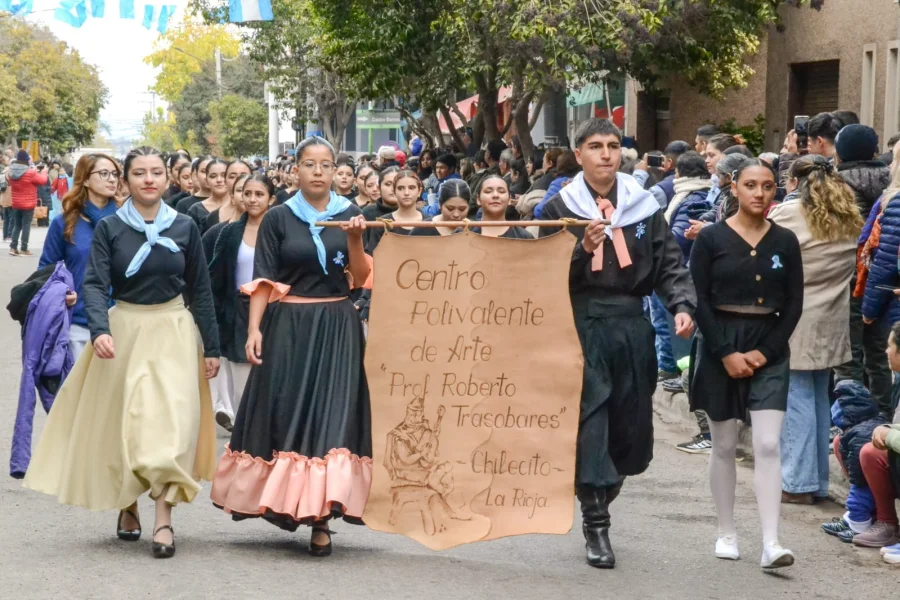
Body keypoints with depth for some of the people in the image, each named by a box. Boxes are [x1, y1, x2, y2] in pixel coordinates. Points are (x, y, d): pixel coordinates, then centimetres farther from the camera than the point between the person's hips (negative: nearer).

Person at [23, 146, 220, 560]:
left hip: (173, 331, 0)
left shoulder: (184, 228, 1)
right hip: (124, 329, 0)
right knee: (123, 421, 7)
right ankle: (127, 507, 25)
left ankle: (164, 518, -11)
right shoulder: (109, 228, -2)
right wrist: (100, 330, -28)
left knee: (168, 421, -10)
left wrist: (211, 346, 4)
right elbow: (95, 284, -11)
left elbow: (200, 290, 5)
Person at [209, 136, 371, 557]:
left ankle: (321, 517, -4)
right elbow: (262, 281, 0)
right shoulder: (278, 219, 2)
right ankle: (284, 502, 16)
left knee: (331, 415, -6)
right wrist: (254, 329, -10)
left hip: (336, 329, 0)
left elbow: (360, 279, -1)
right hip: (288, 327, 0)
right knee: (285, 415, 1)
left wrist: (354, 239, -16)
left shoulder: (350, 215, 5)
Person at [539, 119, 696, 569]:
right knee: (589, 421, -8)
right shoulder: (561, 207, 2)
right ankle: (596, 527, -3)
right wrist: (584, 249, -20)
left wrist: (681, 305, -11)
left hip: (632, 325, 3)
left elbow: (669, 263, 6)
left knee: (632, 425, 7)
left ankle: (599, 499, 32)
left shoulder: (644, 206, 9)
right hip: (582, 324, -3)